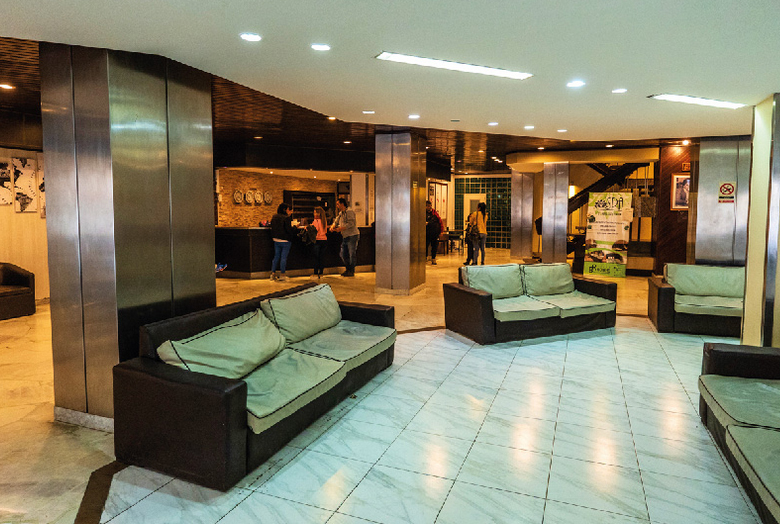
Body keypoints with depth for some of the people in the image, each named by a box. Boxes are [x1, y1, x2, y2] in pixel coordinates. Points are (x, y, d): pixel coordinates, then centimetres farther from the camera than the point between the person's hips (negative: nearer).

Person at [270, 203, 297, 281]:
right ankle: (282, 275, 4)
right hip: (285, 240, -7)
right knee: (284, 257, 0)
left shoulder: (274, 217, 7)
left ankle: (273, 273, 14)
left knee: (276, 256, 14)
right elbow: (289, 229, -18)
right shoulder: (286, 218, -15)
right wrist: (295, 227, -1)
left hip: (276, 240, 7)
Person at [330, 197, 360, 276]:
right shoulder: (341, 213, 17)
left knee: (352, 254, -5)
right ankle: (348, 270, 22)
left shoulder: (349, 212, -12)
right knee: (343, 254, 12)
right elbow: (336, 221, 20)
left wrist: (341, 229, -21)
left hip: (352, 235, -9)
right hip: (345, 237, 10)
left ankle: (352, 271, 2)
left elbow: (351, 223, -21)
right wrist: (333, 226, -2)